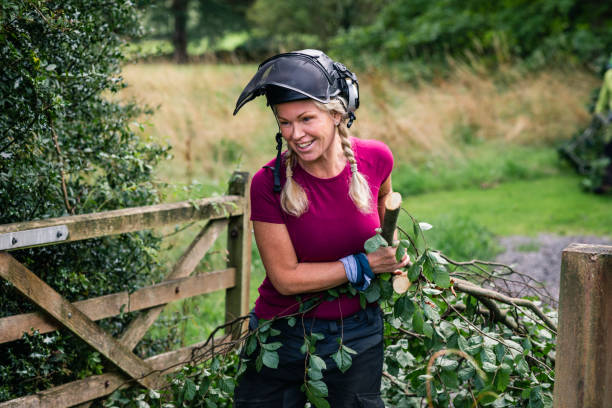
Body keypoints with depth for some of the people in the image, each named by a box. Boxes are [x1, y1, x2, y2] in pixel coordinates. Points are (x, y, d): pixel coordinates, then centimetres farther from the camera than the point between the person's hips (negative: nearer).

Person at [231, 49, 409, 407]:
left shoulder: (375, 159, -11)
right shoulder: (269, 184, -19)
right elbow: (286, 278, -16)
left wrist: (392, 251, 4)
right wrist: (365, 265, -18)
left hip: (357, 334, 2)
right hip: (283, 336, -2)